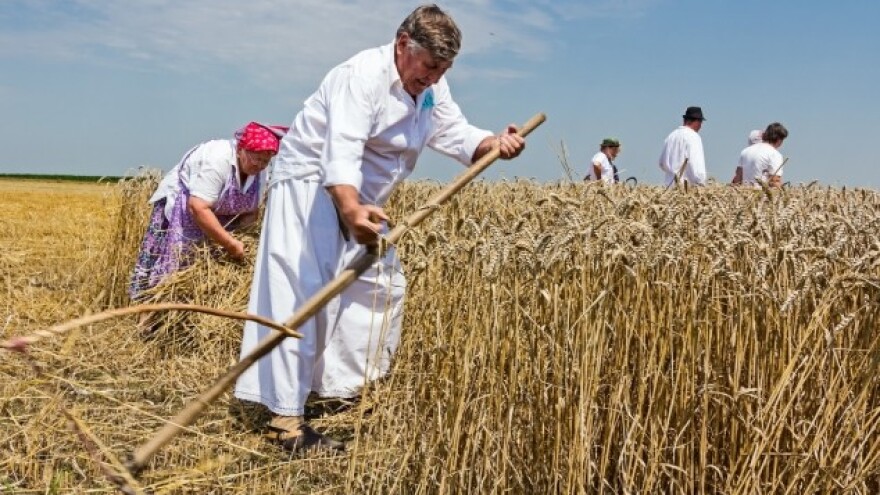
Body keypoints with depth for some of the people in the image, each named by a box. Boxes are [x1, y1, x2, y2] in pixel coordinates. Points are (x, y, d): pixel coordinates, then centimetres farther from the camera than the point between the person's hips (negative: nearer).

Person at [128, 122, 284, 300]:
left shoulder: (256, 171, -9)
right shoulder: (217, 160, -32)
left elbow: (250, 211, -3)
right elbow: (198, 208, -38)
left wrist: (242, 240, -22)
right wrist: (230, 243, -37)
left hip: (214, 218, 7)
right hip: (179, 210, -7)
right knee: (171, 268, -8)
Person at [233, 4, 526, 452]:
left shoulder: (431, 89, 3)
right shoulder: (363, 75, -26)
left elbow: (458, 135, -4)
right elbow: (341, 152, -39)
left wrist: (495, 143, -26)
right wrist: (351, 210, -56)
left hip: (359, 198, 9)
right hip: (310, 182, -9)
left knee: (382, 286, 13)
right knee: (301, 293, -17)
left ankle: (343, 386, 27)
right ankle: (286, 417, -19)